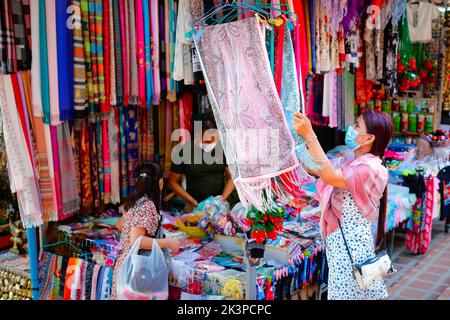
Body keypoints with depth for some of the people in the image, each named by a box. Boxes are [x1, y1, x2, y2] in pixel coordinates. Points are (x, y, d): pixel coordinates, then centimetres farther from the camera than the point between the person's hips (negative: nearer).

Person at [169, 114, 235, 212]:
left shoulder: (223, 149, -3)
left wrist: (222, 198, -9)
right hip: (194, 207, -1)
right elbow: (173, 182, -1)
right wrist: (193, 202, -8)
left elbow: (231, 178, 4)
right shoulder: (184, 152, -7)